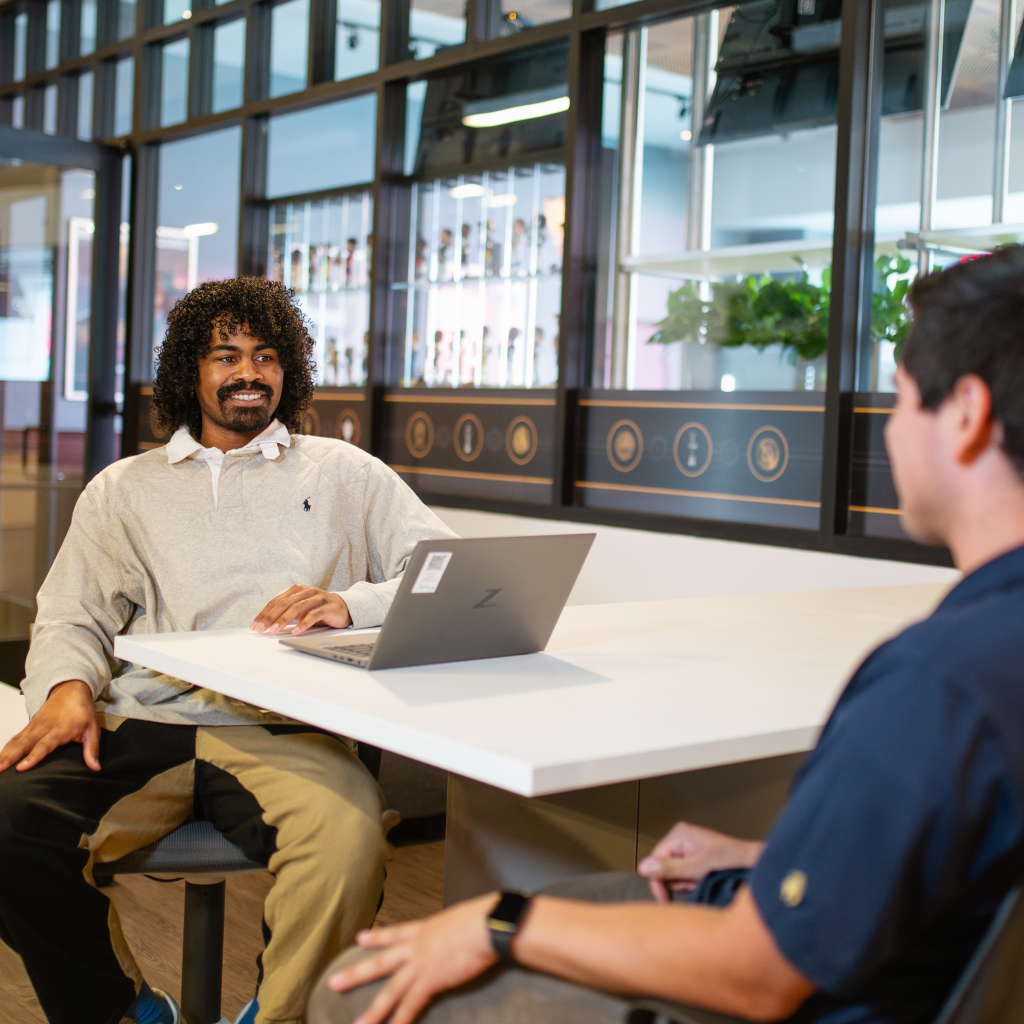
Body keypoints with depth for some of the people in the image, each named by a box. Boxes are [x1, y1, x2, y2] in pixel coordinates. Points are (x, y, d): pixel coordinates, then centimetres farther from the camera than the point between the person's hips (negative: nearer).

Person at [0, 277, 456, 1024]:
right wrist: (68, 688, -8)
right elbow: (72, 617, 16)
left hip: (282, 733, -2)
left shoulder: (343, 473, 17)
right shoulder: (125, 488, 23)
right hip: (140, 727, 3)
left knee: (347, 842, -35)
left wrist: (351, 604, -12)